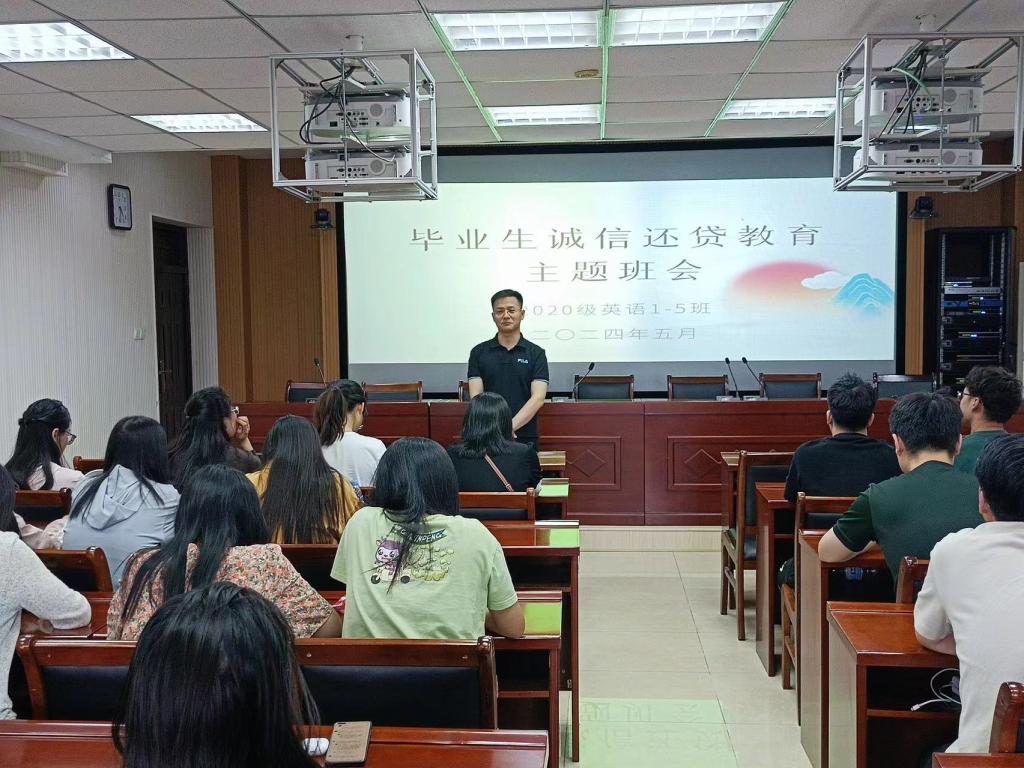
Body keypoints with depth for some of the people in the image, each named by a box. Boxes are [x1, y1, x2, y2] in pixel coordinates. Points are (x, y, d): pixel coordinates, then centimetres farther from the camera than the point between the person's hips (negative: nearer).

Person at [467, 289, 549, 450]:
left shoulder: (536, 353, 1)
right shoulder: (478, 352, 4)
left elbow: (538, 397, -8)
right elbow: (476, 396, -3)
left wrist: (511, 426, -22)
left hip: (525, 439, 0)